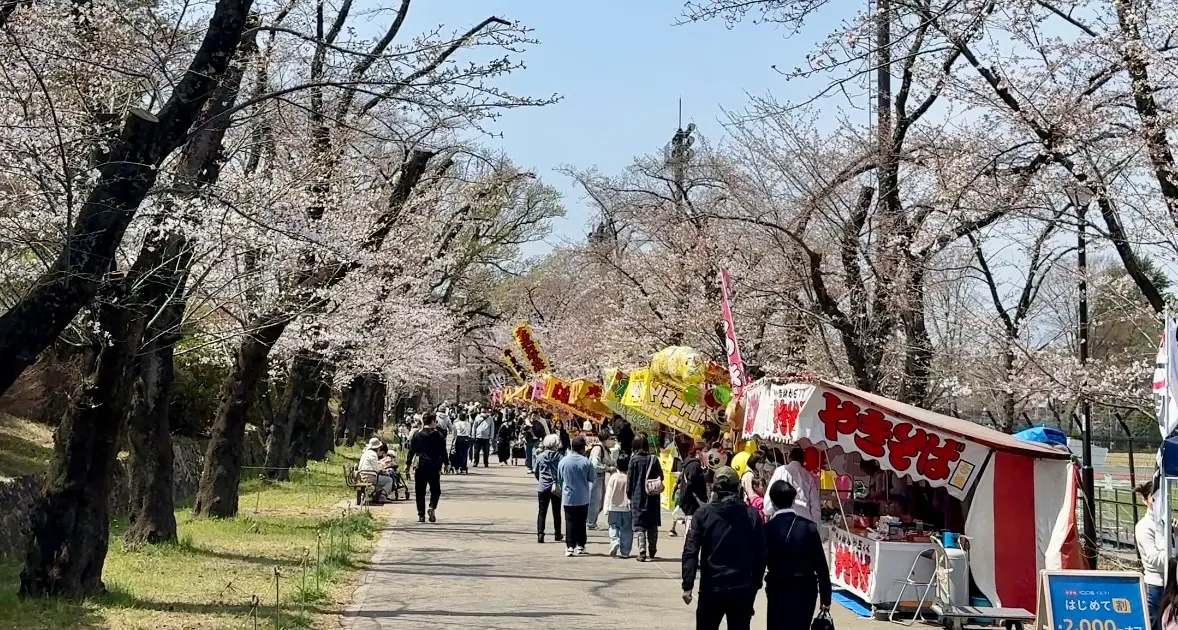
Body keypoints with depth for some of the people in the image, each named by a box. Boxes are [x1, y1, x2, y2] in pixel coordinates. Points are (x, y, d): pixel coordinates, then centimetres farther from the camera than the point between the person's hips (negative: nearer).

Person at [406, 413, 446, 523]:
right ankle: (432, 507, -15)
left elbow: (411, 450, 2)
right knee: (435, 490, 11)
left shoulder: (417, 435, 2)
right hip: (434, 467, -1)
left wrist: (408, 463, 9)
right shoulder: (438, 435, -1)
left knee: (420, 492, 7)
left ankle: (421, 515, 4)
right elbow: (443, 452, 3)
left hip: (420, 466, 1)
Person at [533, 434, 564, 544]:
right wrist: (556, 483, -8)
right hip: (555, 488, -1)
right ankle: (558, 535, 23)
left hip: (542, 488, 1)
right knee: (556, 512, 13)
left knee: (542, 512, 3)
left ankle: (540, 534, -11)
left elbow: (535, 471, 7)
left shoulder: (540, 456, -1)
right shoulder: (558, 456, -8)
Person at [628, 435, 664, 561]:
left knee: (639, 525, 0)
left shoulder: (634, 460, -8)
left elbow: (630, 480, -5)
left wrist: (629, 494, 4)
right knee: (652, 525, 16)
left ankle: (642, 552, -11)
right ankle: (652, 551, 25)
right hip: (652, 498, 3)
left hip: (638, 497, -3)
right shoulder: (654, 459, -3)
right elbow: (660, 477, 0)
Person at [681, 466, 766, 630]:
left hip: (711, 587, 0)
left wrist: (687, 585, -8)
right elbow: (760, 555, -1)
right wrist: (755, 586, 8)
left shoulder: (703, 514, -3)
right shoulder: (752, 515, -1)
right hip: (742, 589, 0)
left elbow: (690, 552, -9)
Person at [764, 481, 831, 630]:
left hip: (779, 591, -1)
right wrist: (826, 597, 3)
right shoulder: (808, 526, -5)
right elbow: (821, 565, -3)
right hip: (806, 590, 1)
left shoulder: (767, 529, -8)